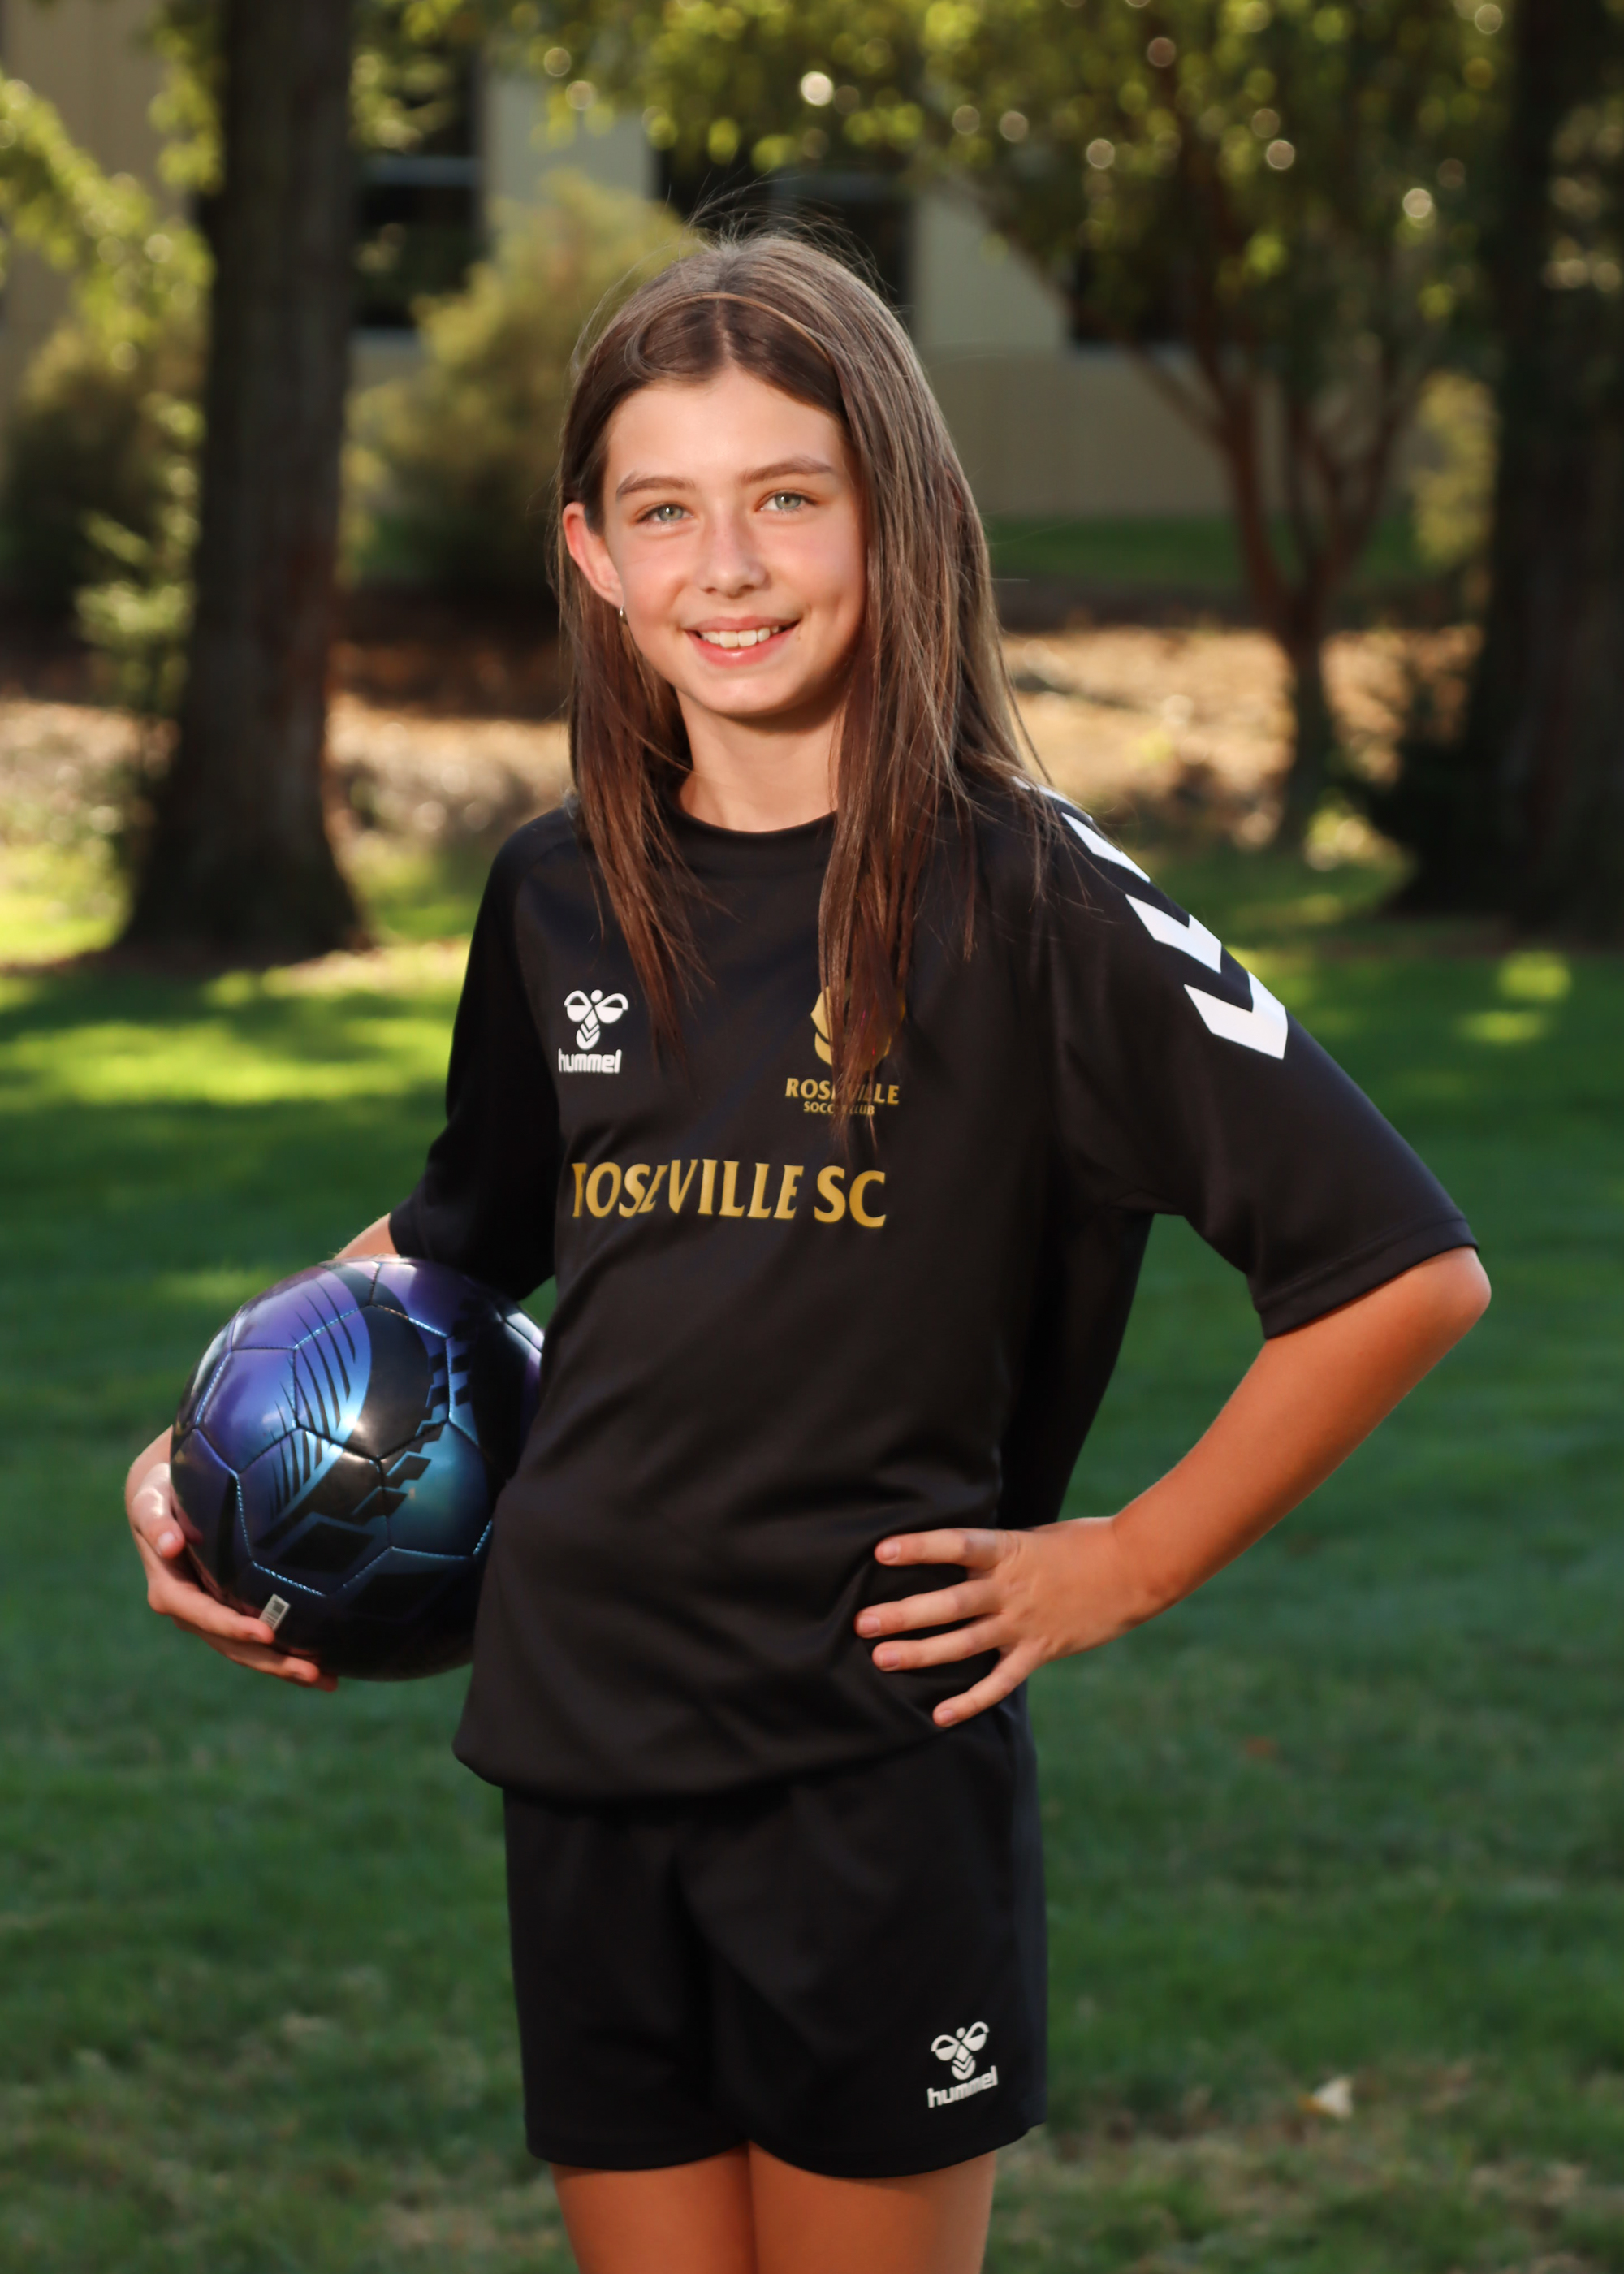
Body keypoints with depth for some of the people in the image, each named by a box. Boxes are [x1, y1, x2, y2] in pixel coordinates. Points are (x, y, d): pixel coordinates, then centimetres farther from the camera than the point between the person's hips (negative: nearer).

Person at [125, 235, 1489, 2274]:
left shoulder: (1024, 898, -10)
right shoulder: (559, 900, 6)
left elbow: (1404, 1269, -10)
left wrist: (1126, 1566, -7)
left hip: (876, 1768, -5)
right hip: (582, 1748, 5)